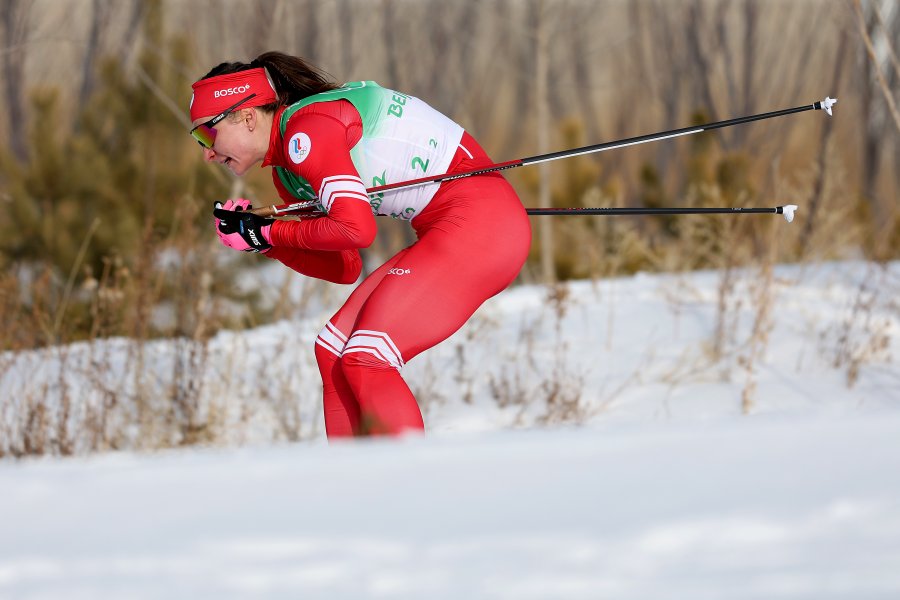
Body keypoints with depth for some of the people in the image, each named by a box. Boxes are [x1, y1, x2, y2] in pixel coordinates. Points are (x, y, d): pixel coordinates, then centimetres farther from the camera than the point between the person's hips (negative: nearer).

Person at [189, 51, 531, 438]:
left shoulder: (305, 131, -15)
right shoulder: (287, 173, 14)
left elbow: (355, 228, -25)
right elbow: (344, 267, 15)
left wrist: (270, 232, -11)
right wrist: (260, 239, 4)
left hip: (481, 218, -10)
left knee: (366, 360, -15)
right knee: (333, 351, 6)